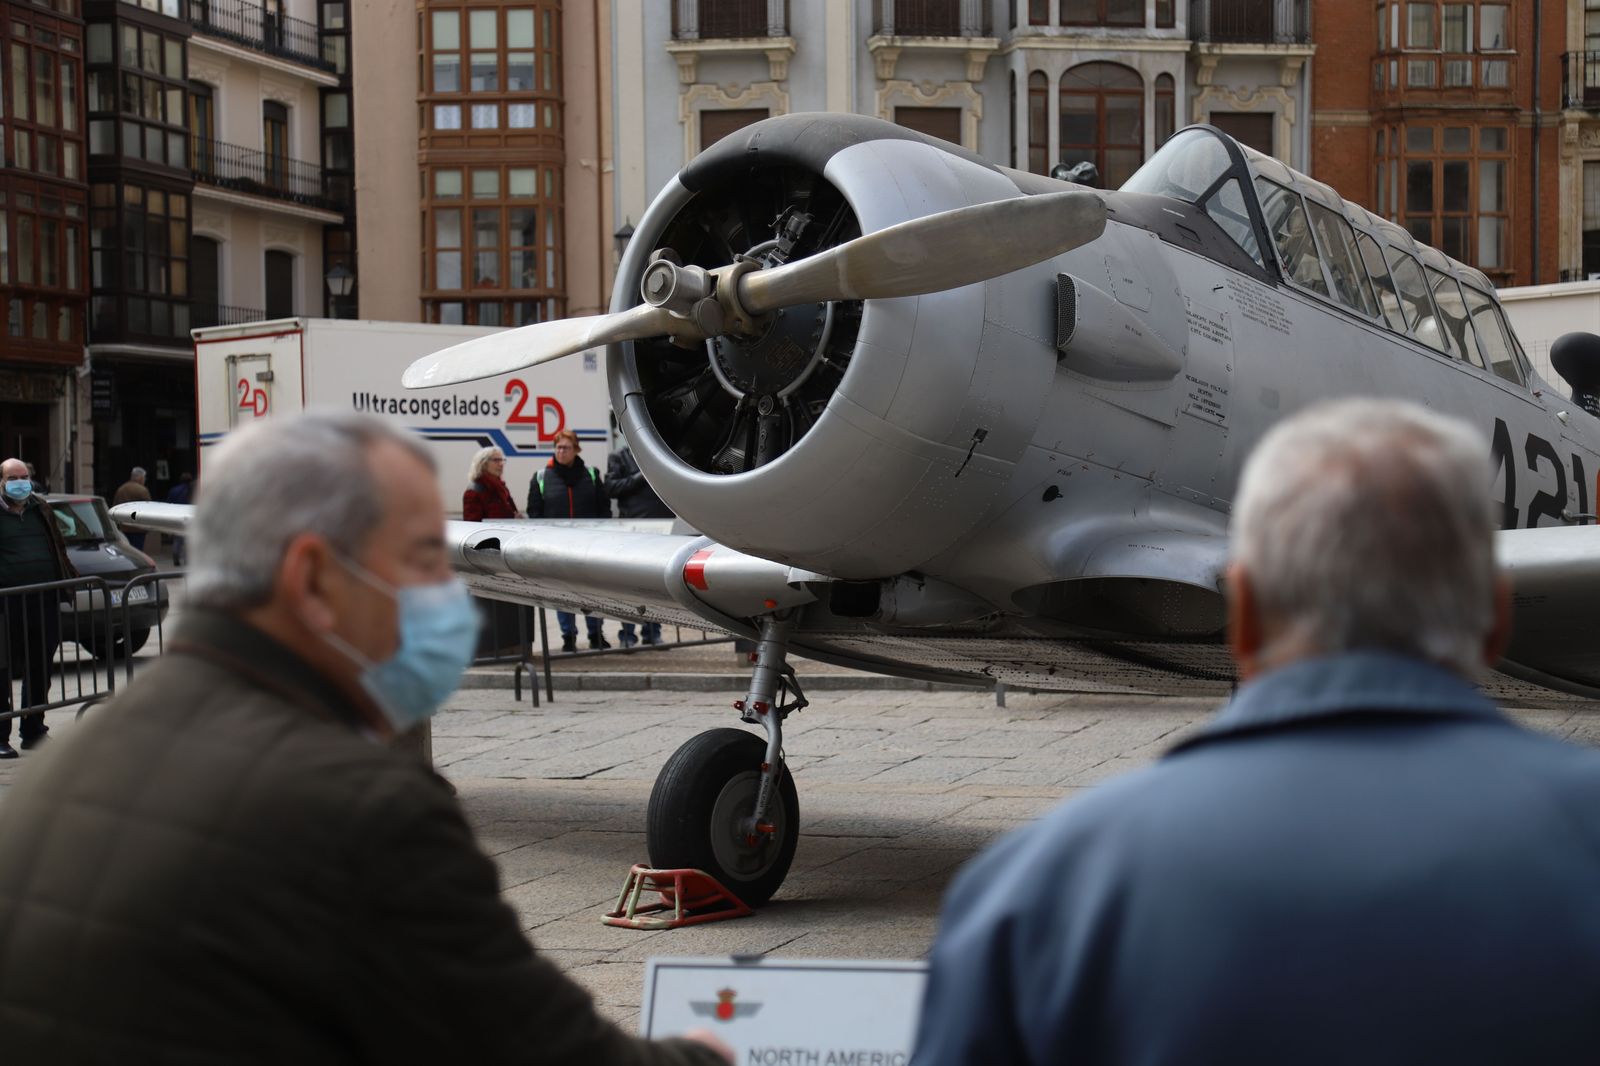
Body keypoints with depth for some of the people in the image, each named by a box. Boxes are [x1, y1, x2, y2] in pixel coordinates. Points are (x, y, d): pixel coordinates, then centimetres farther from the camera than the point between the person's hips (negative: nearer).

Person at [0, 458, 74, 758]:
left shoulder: (40, 509, 15)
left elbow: (58, 547, 24)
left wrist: (71, 576, 19)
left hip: (45, 601, 5)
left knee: (40, 671, 12)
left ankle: (33, 731, 23)